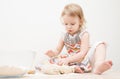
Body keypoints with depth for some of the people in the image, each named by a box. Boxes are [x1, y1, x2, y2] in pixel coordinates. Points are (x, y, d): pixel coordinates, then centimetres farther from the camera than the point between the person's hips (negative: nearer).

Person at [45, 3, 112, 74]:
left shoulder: (84, 34, -10)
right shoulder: (64, 37, 5)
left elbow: (82, 54, -19)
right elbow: (57, 50, 14)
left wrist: (68, 59, -30)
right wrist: (53, 53, -12)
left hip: (87, 60, -3)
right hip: (73, 62, 3)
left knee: (100, 44, -24)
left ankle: (98, 66, -50)